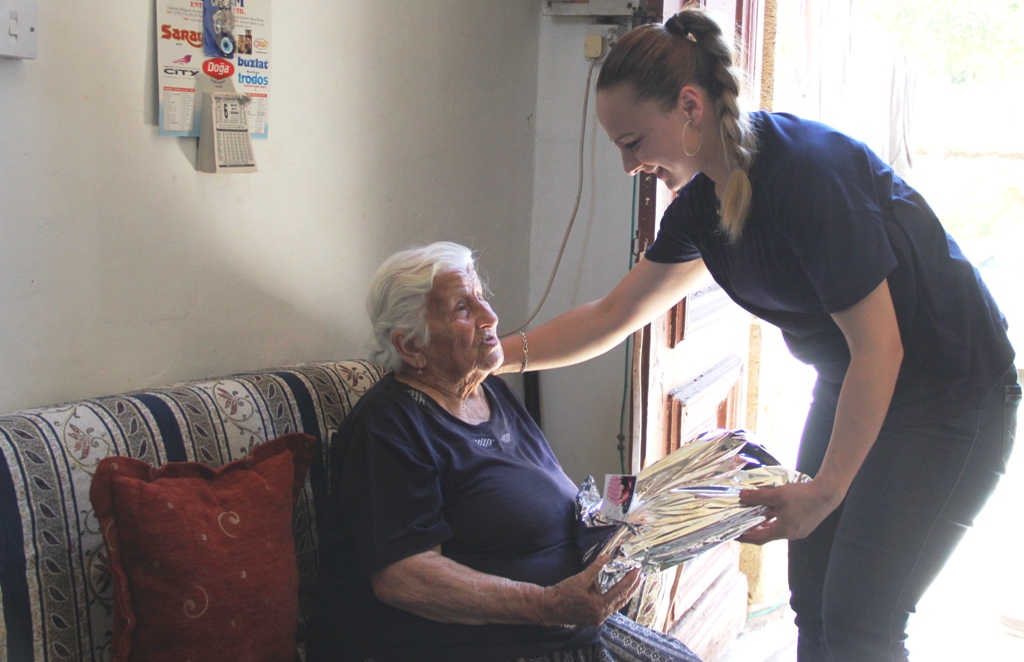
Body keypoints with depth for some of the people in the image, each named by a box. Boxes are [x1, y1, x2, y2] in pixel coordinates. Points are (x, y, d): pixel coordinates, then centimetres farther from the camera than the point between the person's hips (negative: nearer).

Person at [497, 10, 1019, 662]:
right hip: (847, 386, 8)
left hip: (950, 395, -8)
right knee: (813, 608, 9)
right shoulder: (704, 199, -2)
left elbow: (878, 347, -25)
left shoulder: (808, 172, -28)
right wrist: (502, 355, 1)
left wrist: (826, 489, -23)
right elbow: (613, 315, 8)